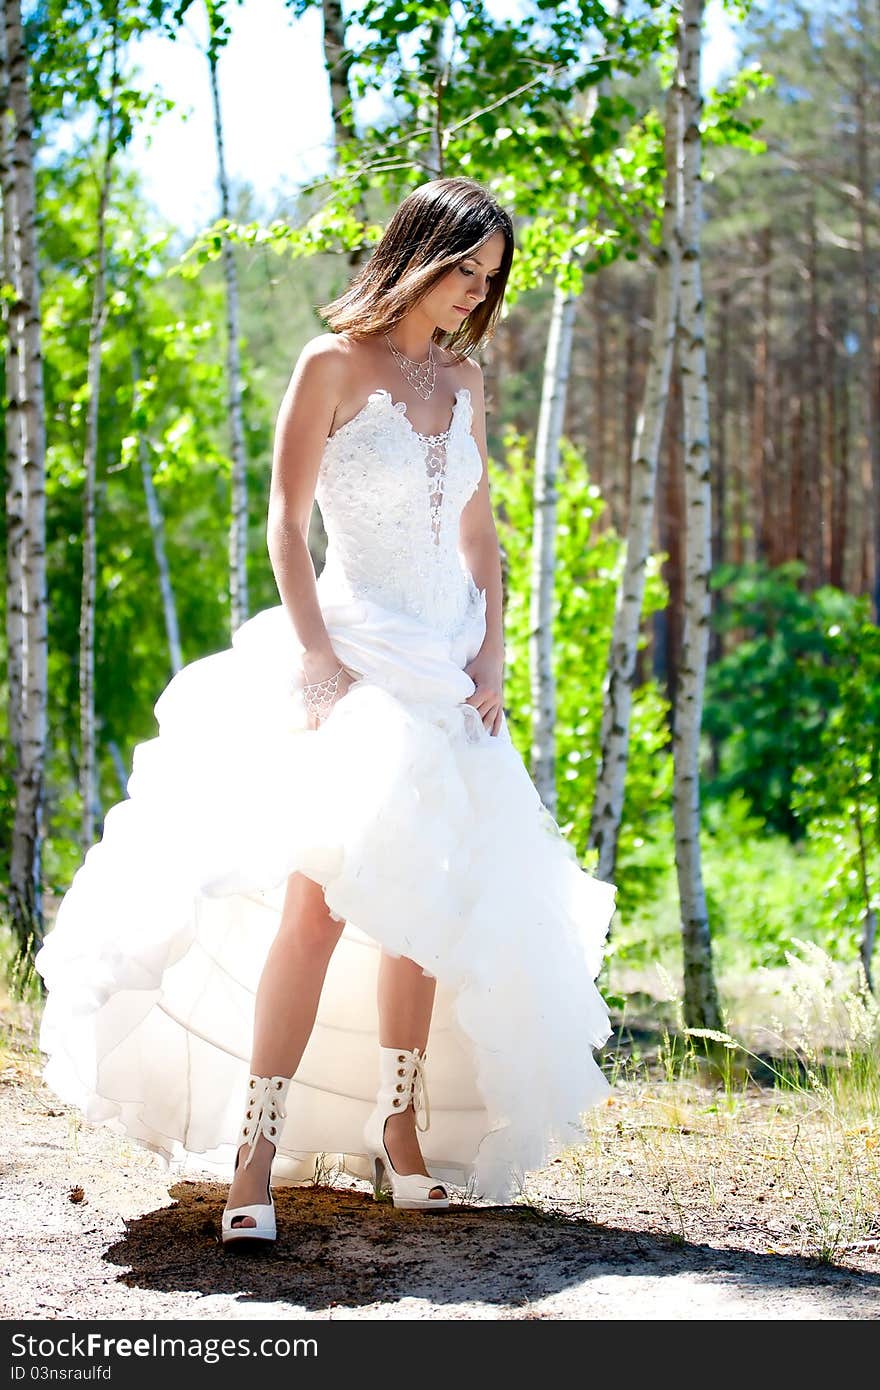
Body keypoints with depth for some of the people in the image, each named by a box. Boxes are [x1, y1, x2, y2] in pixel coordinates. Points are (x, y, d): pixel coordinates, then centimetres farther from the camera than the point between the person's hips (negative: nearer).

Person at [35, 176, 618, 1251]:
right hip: (353, 659, -6)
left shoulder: (464, 380, 13)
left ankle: (399, 1129, 18)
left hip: (447, 669, 7)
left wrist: (490, 658, 5)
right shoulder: (334, 364, -5)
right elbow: (287, 524, -8)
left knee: (426, 903, 7)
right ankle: (254, 1154, -17)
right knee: (322, 898, -18)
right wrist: (319, 659, -16)